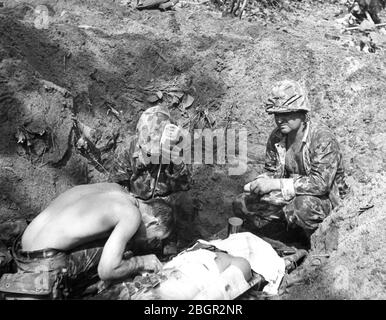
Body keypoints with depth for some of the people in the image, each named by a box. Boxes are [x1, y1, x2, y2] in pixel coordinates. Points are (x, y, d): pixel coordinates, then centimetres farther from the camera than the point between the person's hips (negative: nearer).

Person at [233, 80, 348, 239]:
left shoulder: (323, 138, -22)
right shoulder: (276, 137, -2)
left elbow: (321, 183, -30)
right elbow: (272, 172, 7)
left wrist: (276, 184, -32)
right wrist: (258, 184, -17)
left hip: (325, 198, -5)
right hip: (290, 194, 6)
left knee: (304, 206, -40)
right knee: (241, 204, -6)